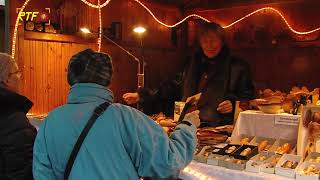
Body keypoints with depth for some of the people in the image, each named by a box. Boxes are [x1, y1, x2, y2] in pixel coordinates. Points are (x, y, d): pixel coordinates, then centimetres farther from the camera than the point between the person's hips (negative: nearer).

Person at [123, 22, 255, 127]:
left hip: (218, 127, -5)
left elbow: (248, 97, 10)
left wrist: (233, 103, -13)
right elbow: (175, 89, 26)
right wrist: (141, 96, 21)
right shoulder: (193, 63, 21)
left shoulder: (238, 67, 6)